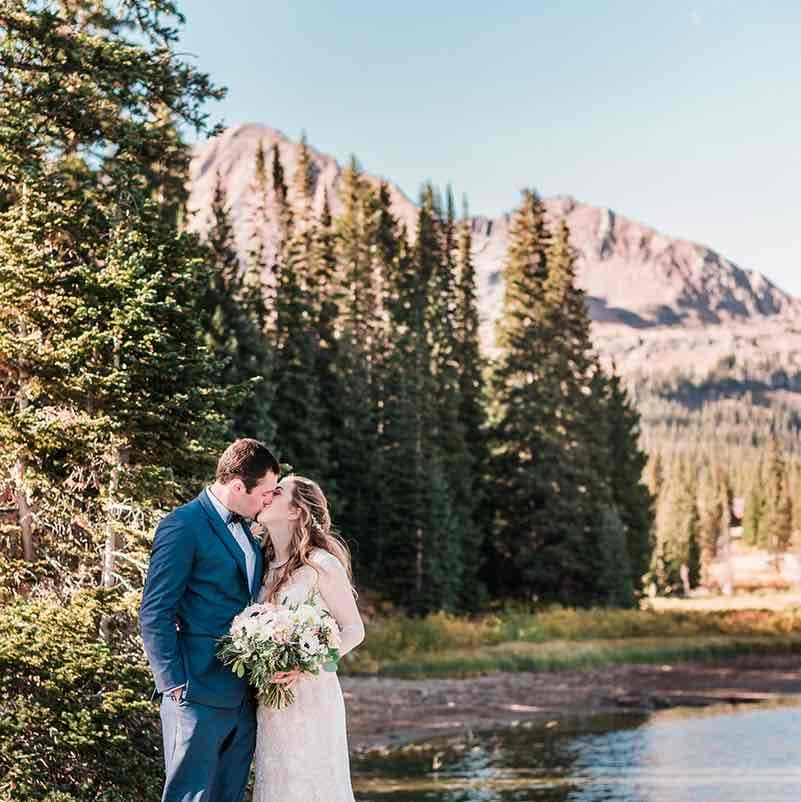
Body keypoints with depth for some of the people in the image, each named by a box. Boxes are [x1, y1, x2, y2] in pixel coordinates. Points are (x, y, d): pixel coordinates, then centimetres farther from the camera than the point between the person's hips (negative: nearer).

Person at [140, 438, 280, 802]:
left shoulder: (245, 531, 16)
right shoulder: (182, 526, -11)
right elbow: (154, 615, -13)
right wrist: (175, 685, -14)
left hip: (242, 698, 8)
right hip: (200, 697, -8)